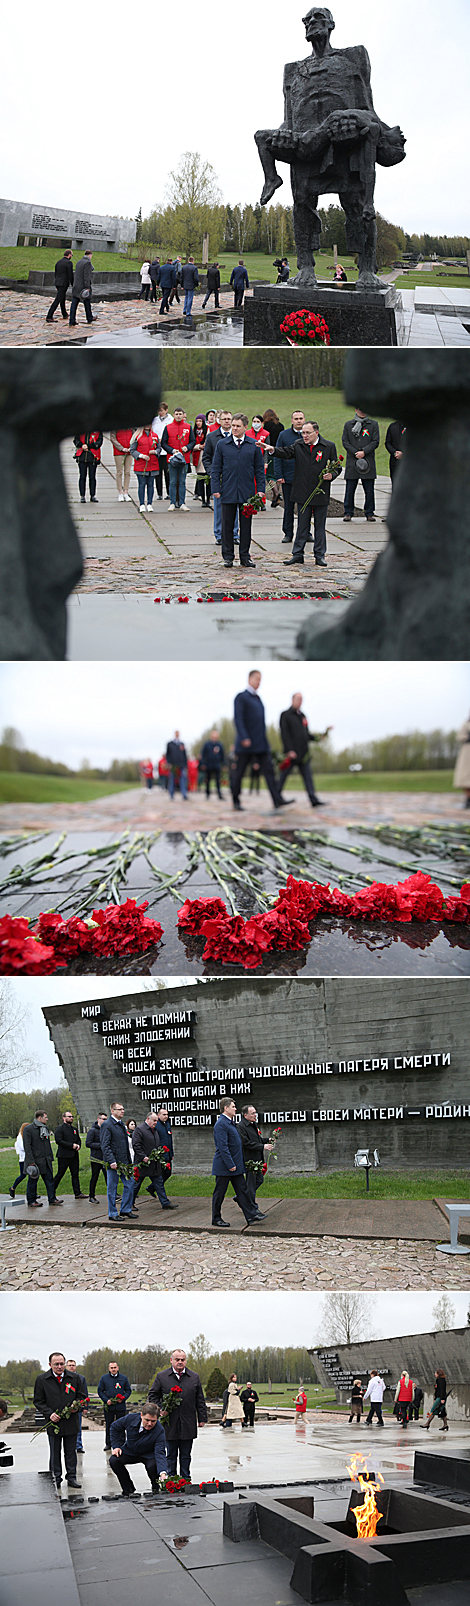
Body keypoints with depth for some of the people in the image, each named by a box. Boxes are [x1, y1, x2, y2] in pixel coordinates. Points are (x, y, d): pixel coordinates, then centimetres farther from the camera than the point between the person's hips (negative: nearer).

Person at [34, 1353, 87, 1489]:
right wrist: (49, 1413, -12)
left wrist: (76, 1405, -10)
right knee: (55, 1452, 7)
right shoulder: (42, 1379, -2)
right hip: (53, 1422, -1)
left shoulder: (74, 1378, 3)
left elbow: (82, 1396, 12)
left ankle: (71, 1477, 17)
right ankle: (56, 1479, 16)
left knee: (71, 1451, 8)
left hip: (71, 1421, 1)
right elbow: (38, 1401, 1)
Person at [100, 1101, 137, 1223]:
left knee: (129, 1183, 7)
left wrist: (129, 1160, 17)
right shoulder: (107, 1125, -12)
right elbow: (105, 1145, -16)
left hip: (124, 1161, 8)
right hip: (113, 1162, -8)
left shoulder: (121, 1124, 15)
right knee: (112, 1188, 1)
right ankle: (112, 1214, 8)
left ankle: (126, 1210, 18)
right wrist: (112, 1161, -22)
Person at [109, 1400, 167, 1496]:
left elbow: (160, 1452, -38)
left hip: (148, 1455, -3)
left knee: (152, 1466, -35)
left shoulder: (159, 1431, -30)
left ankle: (156, 1491, -4)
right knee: (113, 1460, -22)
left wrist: (162, 1472, -54)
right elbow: (115, 1427, -2)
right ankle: (128, 1490, -4)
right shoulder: (131, 1418, -23)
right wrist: (116, 1446, -9)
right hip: (129, 1452, 3)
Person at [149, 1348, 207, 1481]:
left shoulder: (194, 1377, 8)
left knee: (186, 1456, 8)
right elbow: (152, 1395, 8)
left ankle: (186, 1480, 16)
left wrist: (202, 1418, 7)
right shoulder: (161, 1377, 3)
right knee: (171, 1456, 6)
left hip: (188, 1425, 1)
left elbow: (200, 1400, 10)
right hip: (170, 1424, -1)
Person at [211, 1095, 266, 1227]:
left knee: (242, 1190, 8)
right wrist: (230, 1165, -23)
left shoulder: (230, 1122, 14)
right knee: (219, 1193, 1)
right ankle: (216, 1219, 10)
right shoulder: (221, 1124, -18)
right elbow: (222, 1146, -23)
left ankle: (251, 1214, 9)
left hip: (235, 1165, 10)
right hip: (224, 1166, -10)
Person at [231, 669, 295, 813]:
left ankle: (278, 800, -14)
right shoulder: (241, 697, -4)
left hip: (261, 744, 7)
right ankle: (236, 801, 14)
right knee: (239, 772, 3)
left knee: (269, 771, -5)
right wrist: (244, 738, -23)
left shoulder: (257, 698, 18)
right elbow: (238, 719, -13)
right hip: (246, 742, -7)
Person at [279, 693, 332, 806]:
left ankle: (314, 801, -8)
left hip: (303, 754, 6)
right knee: (283, 777, 2)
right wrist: (289, 750, -19)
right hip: (291, 754, -6)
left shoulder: (302, 716, 18)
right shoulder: (285, 715, -2)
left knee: (308, 777, -3)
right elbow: (285, 734, -10)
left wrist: (318, 738, 4)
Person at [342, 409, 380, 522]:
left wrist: (364, 452, -12)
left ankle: (369, 513, 9)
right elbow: (345, 441, 4)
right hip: (352, 461, 0)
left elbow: (375, 441, 2)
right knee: (350, 489, 0)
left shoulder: (373, 424, 9)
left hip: (368, 461, 0)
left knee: (369, 490, 0)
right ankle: (348, 513, 9)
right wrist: (356, 453, -8)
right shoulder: (348, 424, 11)